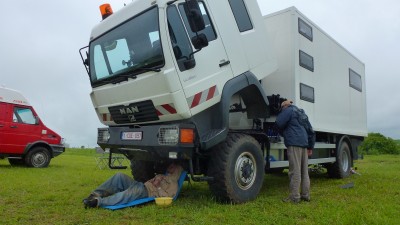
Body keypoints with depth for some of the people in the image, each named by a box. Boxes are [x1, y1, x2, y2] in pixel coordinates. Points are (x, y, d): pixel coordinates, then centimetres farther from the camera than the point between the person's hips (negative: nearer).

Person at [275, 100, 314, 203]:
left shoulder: (288, 110, 0)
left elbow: (279, 124, -9)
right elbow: (310, 130, 25)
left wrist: (281, 113, 9)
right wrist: (310, 146, 27)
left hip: (294, 143, -9)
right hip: (304, 144, 9)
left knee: (295, 171, -8)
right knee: (304, 171, 12)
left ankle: (294, 197, -6)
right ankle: (305, 195, 18)